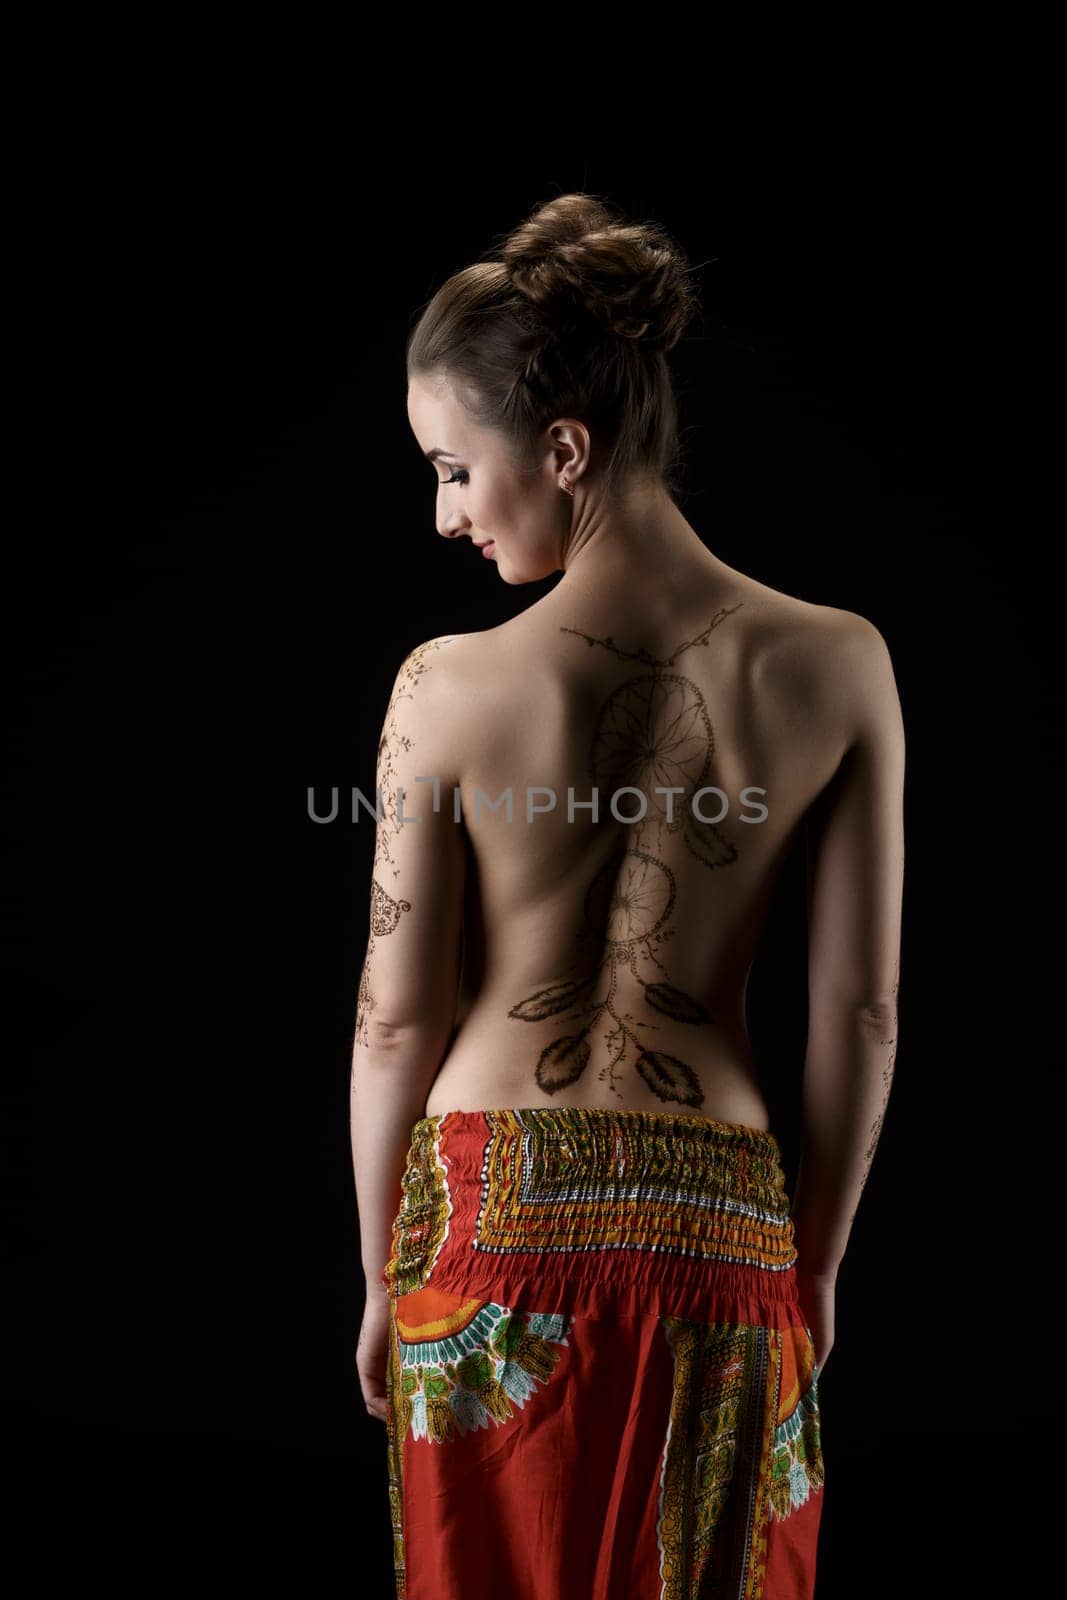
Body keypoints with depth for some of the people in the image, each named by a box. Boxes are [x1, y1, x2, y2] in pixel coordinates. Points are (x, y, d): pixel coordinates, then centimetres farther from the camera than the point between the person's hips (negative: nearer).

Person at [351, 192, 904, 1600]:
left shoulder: (448, 689, -12)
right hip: (719, 1220, 2)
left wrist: (383, 1278, 9)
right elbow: (861, 1012, -3)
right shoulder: (836, 665, -7)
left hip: (496, 1210, -1)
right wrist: (816, 1266, 10)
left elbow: (398, 1019, -5)